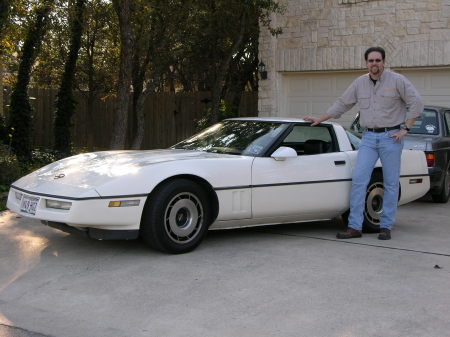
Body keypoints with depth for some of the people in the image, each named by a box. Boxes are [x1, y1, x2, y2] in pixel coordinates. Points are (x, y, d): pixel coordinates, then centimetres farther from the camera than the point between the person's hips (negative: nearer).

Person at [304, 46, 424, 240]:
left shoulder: (397, 81, -4)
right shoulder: (359, 83, 8)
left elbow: (417, 104, -3)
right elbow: (342, 104, 16)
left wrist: (405, 129, -7)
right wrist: (320, 119, 16)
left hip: (391, 137, -3)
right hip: (368, 138, 3)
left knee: (391, 184, 2)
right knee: (358, 180, -7)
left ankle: (386, 227, 11)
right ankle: (354, 227, -4)